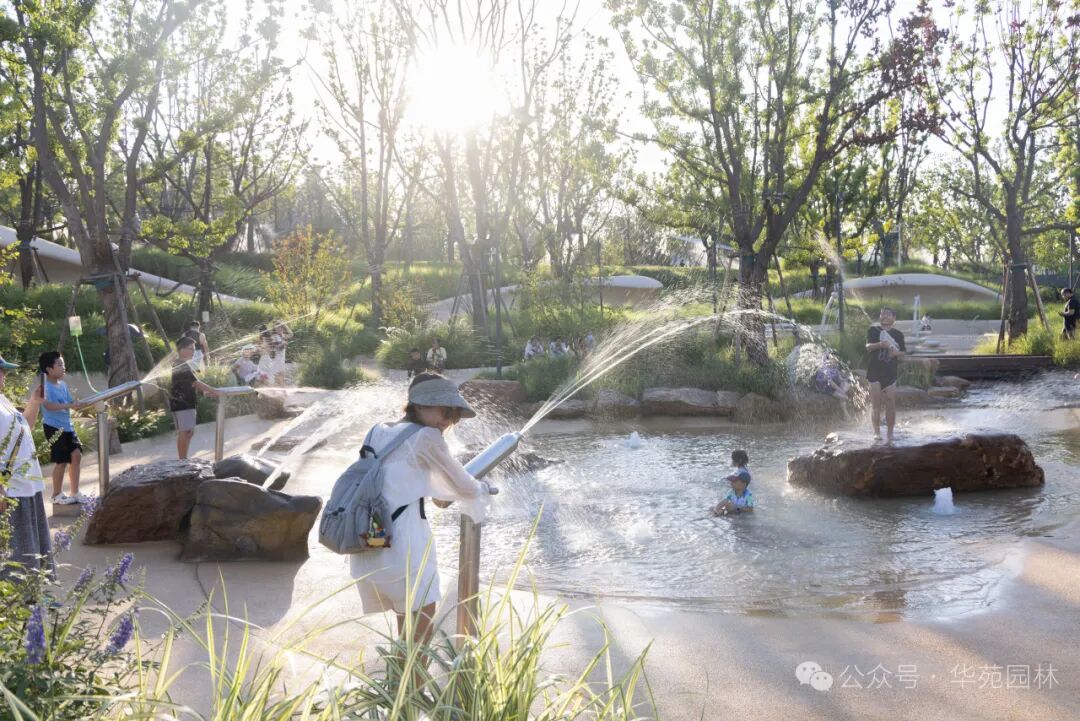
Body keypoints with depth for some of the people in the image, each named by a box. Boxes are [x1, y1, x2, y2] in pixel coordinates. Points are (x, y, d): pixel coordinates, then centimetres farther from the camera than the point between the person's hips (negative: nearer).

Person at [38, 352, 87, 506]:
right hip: (54, 427, -8)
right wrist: (69, 406, -35)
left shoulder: (63, 384, 10)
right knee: (62, 461, -2)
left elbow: (70, 402, 14)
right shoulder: (45, 386, -15)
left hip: (67, 426, 8)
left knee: (76, 454, 5)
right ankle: (57, 495, 13)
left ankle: (75, 493, 15)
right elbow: (49, 406, -28)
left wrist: (78, 404, -5)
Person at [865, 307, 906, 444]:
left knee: (890, 404, -1)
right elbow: (868, 346, -10)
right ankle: (877, 432, 10)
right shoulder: (873, 330, 4)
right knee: (875, 403, 0)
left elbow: (903, 351, 14)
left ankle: (890, 434, 5)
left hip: (891, 373, 2)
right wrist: (879, 345, -30)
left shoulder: (898, 334, 10)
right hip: (875, 371, -1)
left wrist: (896, 352, -9)